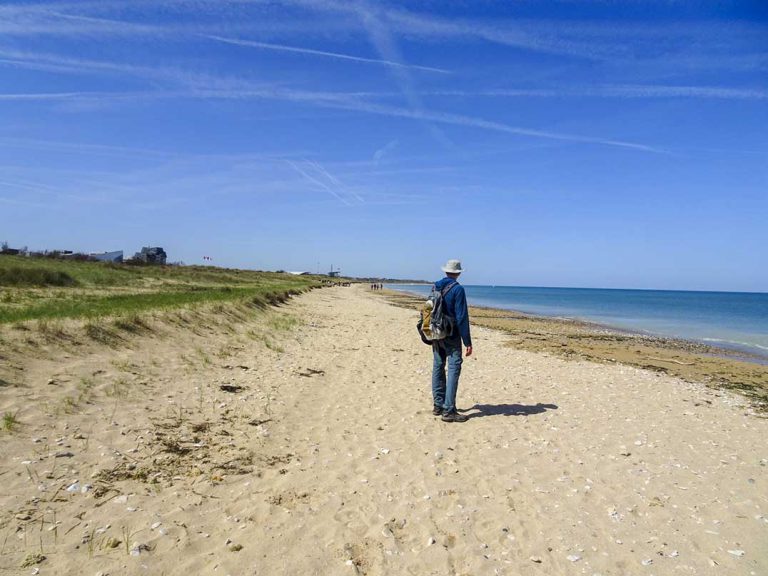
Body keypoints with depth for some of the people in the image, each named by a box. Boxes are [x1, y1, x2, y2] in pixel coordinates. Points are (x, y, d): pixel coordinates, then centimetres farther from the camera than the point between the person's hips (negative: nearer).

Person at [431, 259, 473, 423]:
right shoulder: (457, 289, -14)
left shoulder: (435, 287, 7)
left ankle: (438, 405, 22)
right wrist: (468, 342, -13)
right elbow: (462, 318, -16)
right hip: (452, 336, -7)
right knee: (453, 369, -5)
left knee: (438, 367, 13)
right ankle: (448, 410, -7)